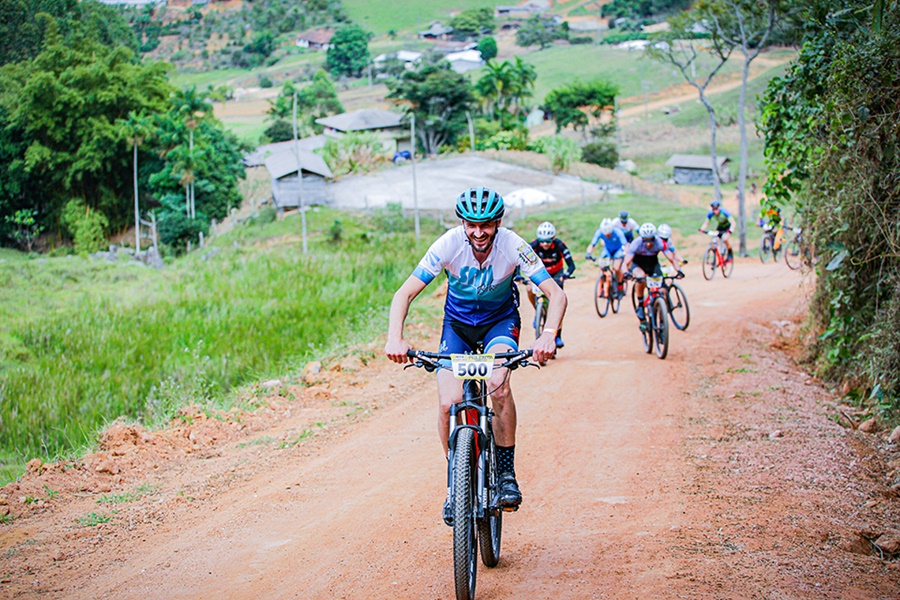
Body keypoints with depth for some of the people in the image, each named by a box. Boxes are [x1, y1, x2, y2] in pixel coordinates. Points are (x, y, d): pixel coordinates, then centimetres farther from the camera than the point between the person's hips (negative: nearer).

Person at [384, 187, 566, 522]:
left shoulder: (513, 246, -27)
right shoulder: (449, 245, -26)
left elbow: (556, 294, -28)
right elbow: (405, 293, -25)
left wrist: (549, 335, -47)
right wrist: (395, 337, -43)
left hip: (501, 320, -1)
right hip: (458, 322, 1)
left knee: (498, 384, -31)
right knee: (448, 405, -16)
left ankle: (507, 474, -15)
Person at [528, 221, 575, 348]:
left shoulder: (559, 245, -30)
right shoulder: (534, 244, -27)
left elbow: (571, 265, -31)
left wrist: (565, 275, -51)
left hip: (556, 273, -1)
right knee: (530, 289, -29)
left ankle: (558, 336, -2)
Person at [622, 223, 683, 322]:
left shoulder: (660, 243, -26)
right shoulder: (636, 243, -30)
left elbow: (671, 258, -27)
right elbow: (626, 262, -32)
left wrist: (678, 270, -45)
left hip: (653, 264, 2)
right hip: (638, 264, -2)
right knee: (641, 277, -37)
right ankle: (640, 305, -17)